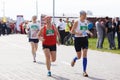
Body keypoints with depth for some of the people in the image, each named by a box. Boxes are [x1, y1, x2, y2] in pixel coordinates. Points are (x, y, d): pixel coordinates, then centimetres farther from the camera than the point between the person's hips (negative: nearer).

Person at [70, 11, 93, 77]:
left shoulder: (86, 22, 6)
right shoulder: (77, 22, -9)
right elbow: (72, 31, -7)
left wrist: (89, 32, 0)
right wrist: (78, 33, -25)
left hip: (85, 39, 4)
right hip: (78, 39, -3)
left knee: (85, 55, -7)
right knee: (79, 56, 4)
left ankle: (84, 71, -2)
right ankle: (74, 59, 43)